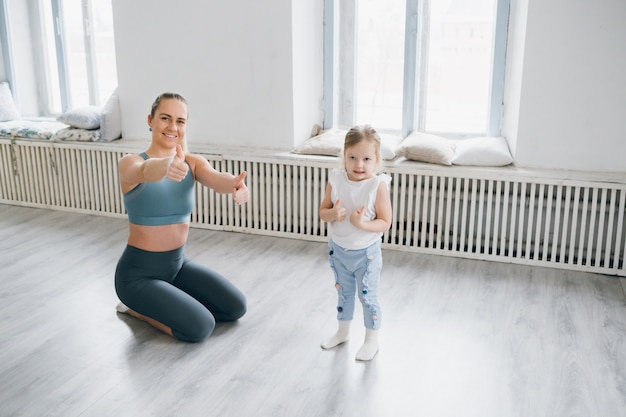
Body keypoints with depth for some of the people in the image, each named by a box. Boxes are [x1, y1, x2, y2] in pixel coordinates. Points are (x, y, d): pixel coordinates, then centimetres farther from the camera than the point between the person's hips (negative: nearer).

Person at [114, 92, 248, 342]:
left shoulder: (193, 163, -2)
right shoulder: (131, 163, -16)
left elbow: (216, 179, -26)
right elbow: (146, 171, -42)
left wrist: (235, 184, -51)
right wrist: (166, 165, -67)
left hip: (178, 264, 6)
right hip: (138, 272, -6)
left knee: (235, 307, 1)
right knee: (200, 327, -20)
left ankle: (156, 302, 17)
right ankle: (136, 308, 6)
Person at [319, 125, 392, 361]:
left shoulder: (378, 185, -21)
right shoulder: (336, 180, -10)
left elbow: (385, 223, -18)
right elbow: (322, 211, -3)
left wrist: (362, 224, -33)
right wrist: (332, 214, -25)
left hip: (366, 253, -4)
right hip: (338, 250, 4)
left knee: (368, 297, 10)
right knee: (343, 293, 23)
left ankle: (371, 340, 31)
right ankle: (342, 332, 44)